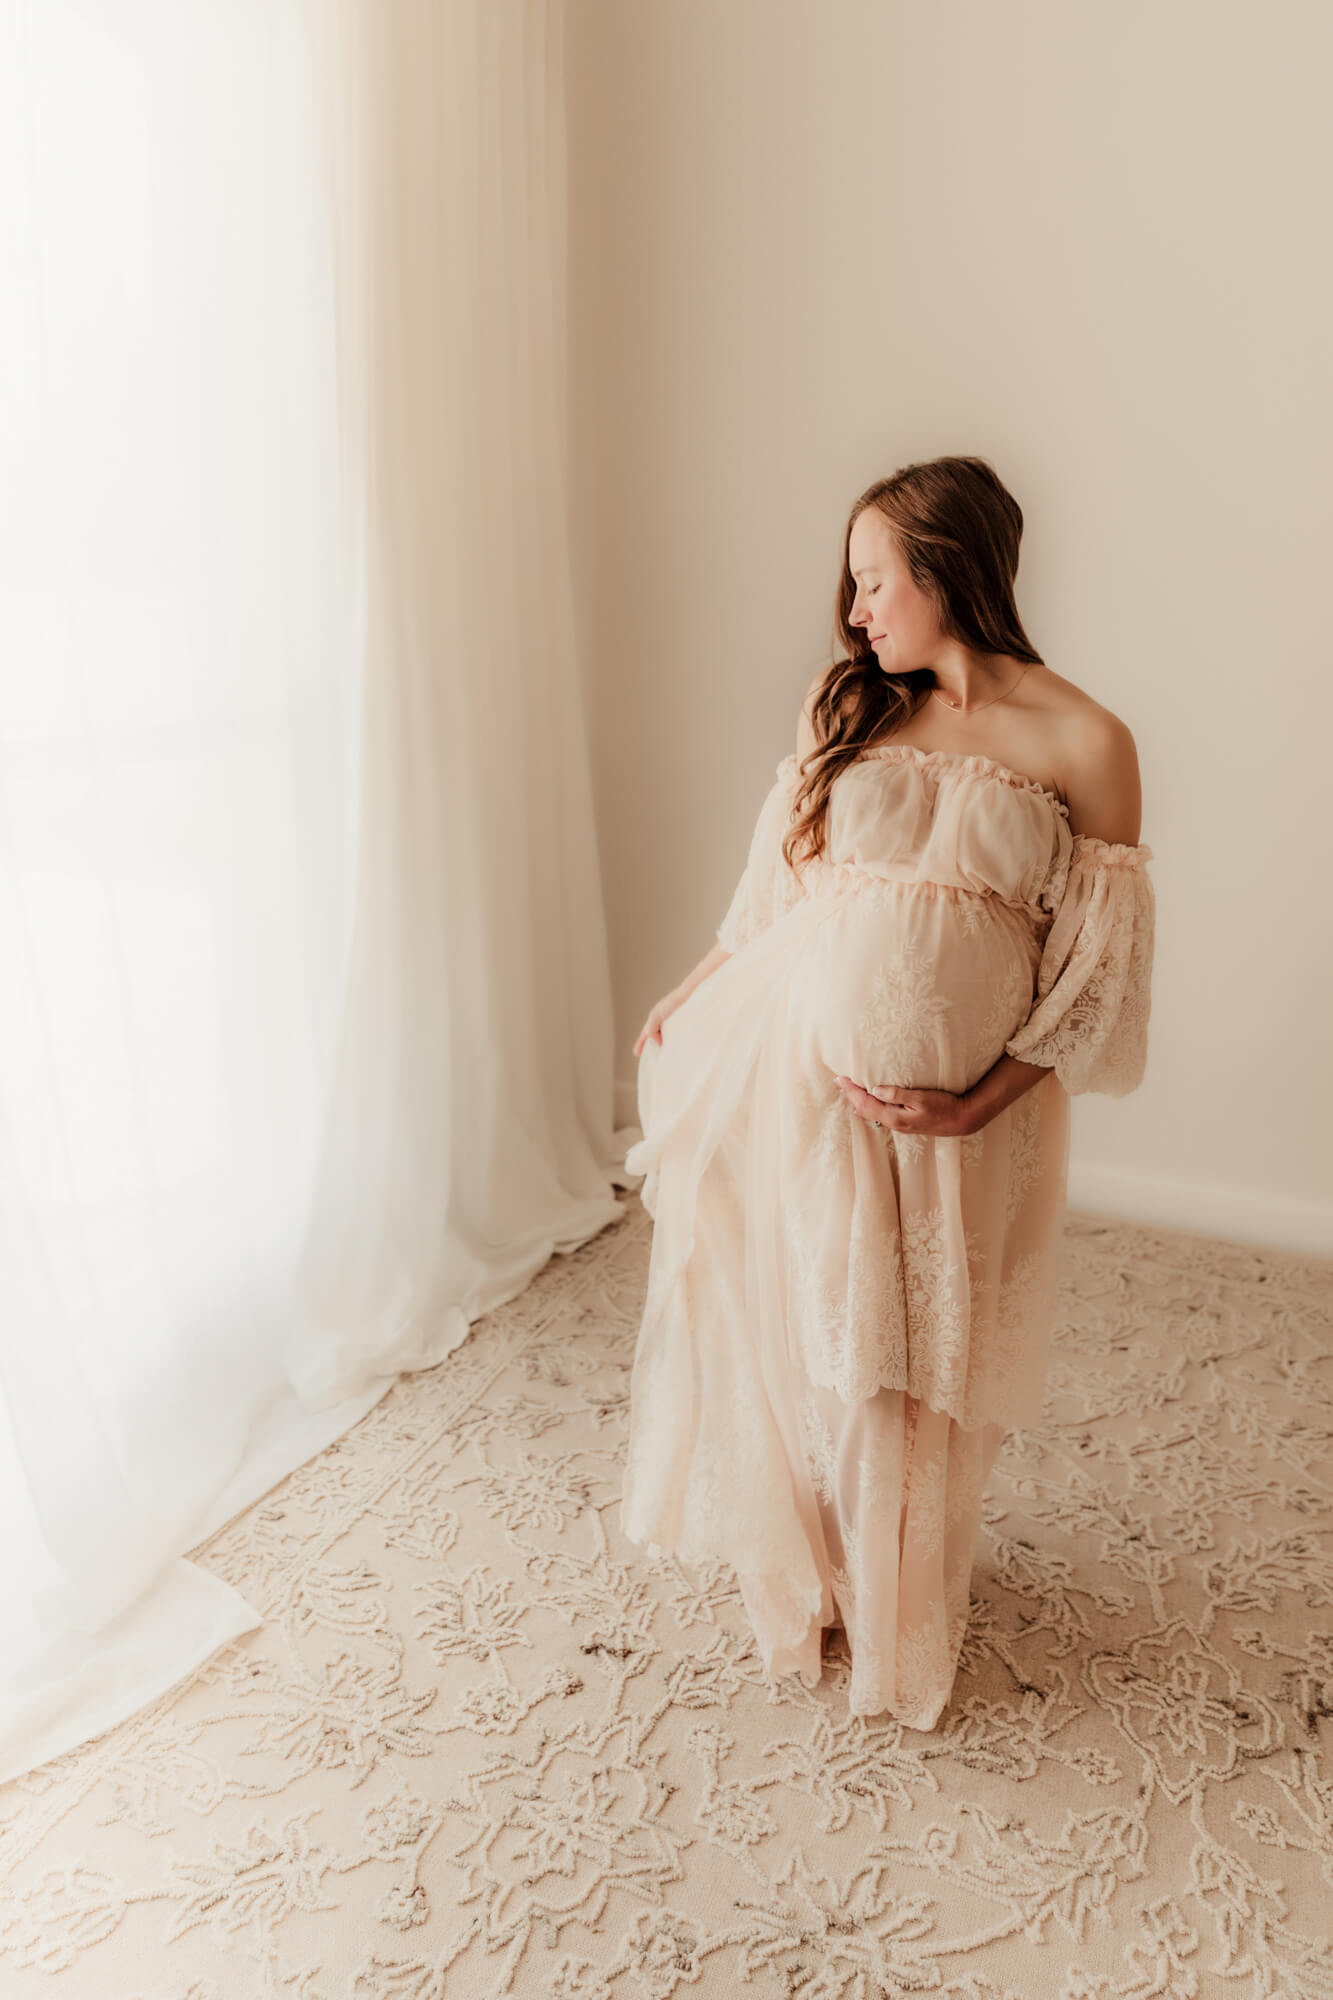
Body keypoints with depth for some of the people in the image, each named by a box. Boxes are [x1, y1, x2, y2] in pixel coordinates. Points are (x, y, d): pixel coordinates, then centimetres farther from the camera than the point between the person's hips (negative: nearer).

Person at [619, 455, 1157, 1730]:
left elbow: (1097, 968, -7)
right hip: (794, 1074, 3)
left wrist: (979, 1103, -14)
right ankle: (799, 1577, 47)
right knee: (795, 1334, 16)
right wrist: (688, 1002, 14)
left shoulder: (1081, 744, -7)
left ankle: (903, 1624, 44)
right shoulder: (846, 706, 4)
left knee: (919, 1368, 14)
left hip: (955, 1112, -2)